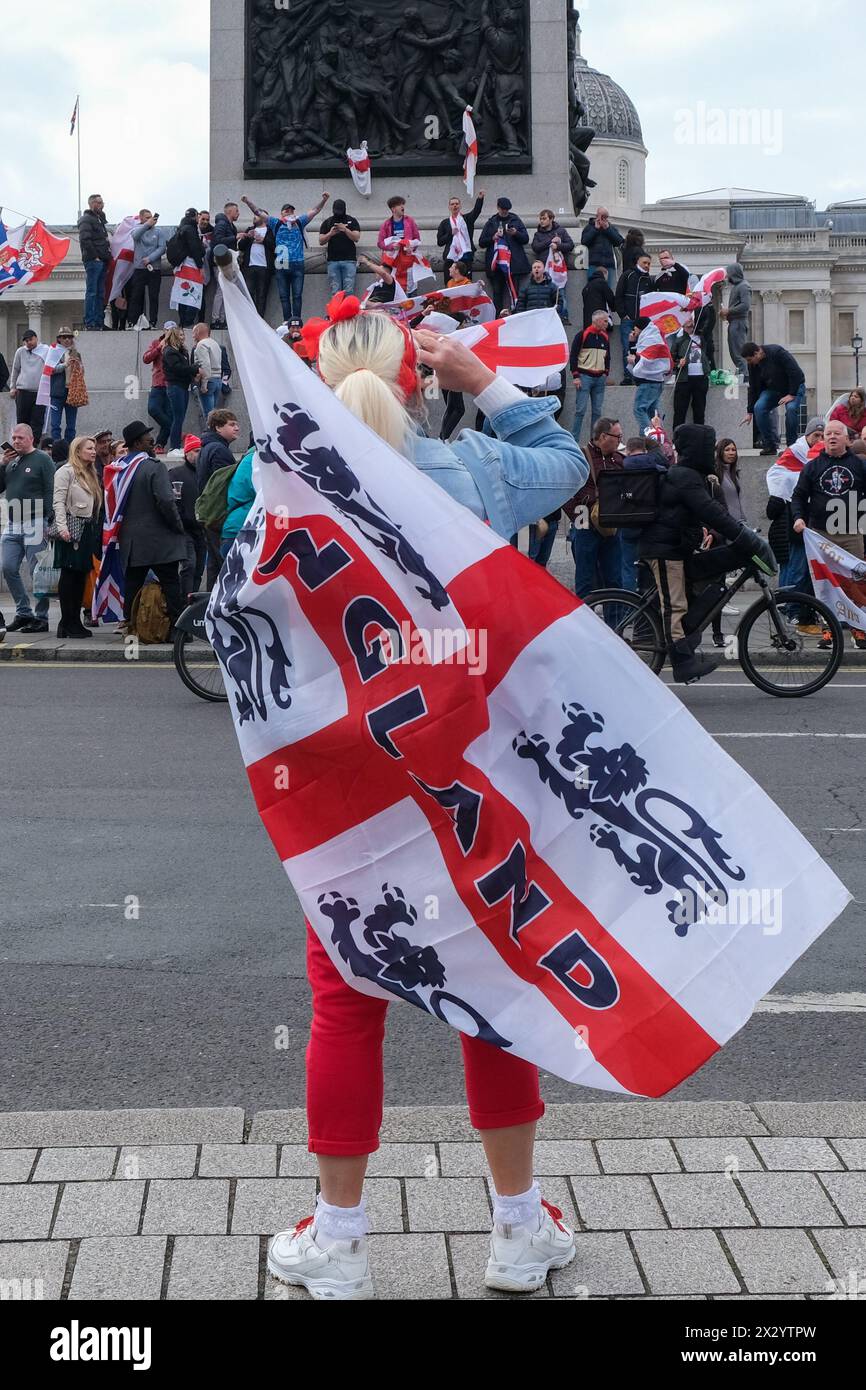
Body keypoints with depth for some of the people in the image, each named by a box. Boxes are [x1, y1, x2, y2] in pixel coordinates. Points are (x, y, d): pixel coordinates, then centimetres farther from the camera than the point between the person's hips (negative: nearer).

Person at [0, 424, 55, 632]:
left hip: (35, 525, -6)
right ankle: (23, 613, 13)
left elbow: (50, 492, -9)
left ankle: (41, 618, 2)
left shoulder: (42, 460, -3)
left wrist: (48, 521, -16)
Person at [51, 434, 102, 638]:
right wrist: (62, 527, -21)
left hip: (89, 529, 8)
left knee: (82, 575, 7)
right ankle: (66, 623, -5)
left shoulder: (91, 474, 20)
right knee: (69, 574, -7)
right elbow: (59, 501, -11)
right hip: (72, 528, -8)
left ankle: (75, 621, 11)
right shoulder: (66, 471, -4)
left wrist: (97, 530, 12)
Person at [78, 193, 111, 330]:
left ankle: (99, 322, 13)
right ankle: (90, 323, -9)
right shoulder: (86, 220, -6)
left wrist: (107, 255, 15)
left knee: (101, 293, 10)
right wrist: (95, 256, -18)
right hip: (93, 261, -9)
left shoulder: (100, 219, 22)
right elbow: (85, 240, -17)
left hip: (102, 261, 9)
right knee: (91, 292, -9)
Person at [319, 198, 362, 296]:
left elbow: (356, 238, -1)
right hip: (333, 261, 1)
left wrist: (345, 230, -17)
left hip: (349, 260, -1)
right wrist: (330, 234, -13)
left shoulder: (352, 221, 10)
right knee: (335, 292, -3)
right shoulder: (327, 222, 13)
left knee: (349, 291, -9)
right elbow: (321, 241, 7)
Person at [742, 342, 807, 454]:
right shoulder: (752, 365, -8)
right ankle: (770, 445, -11)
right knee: (759, 408, -19)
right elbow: (753, 388, 1)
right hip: (772, 389, 5)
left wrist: (792, 394, -26)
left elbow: (796, 372, -27)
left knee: (791, 408, -31)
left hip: (794, 387, -5)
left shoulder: (777, 352, -28)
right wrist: (749, 412, 2)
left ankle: (792, 445, -16)